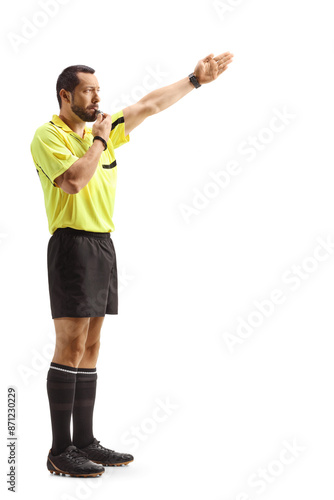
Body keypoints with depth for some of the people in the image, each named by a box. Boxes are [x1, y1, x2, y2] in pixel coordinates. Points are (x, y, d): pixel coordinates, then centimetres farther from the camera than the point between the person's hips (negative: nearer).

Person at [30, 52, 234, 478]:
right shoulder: (48, 135, -6)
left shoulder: (104, 130, 16)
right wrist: (98, 140, -9)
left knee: (90, 346, 9)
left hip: (103, 246, 8)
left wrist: (196, 79, 18)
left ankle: (85, 443, 15)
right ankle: (60, 452, -5)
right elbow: (74, 180, -22)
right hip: (73, 245, -8)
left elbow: (151, 104, 21)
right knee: (71, 345, -10)